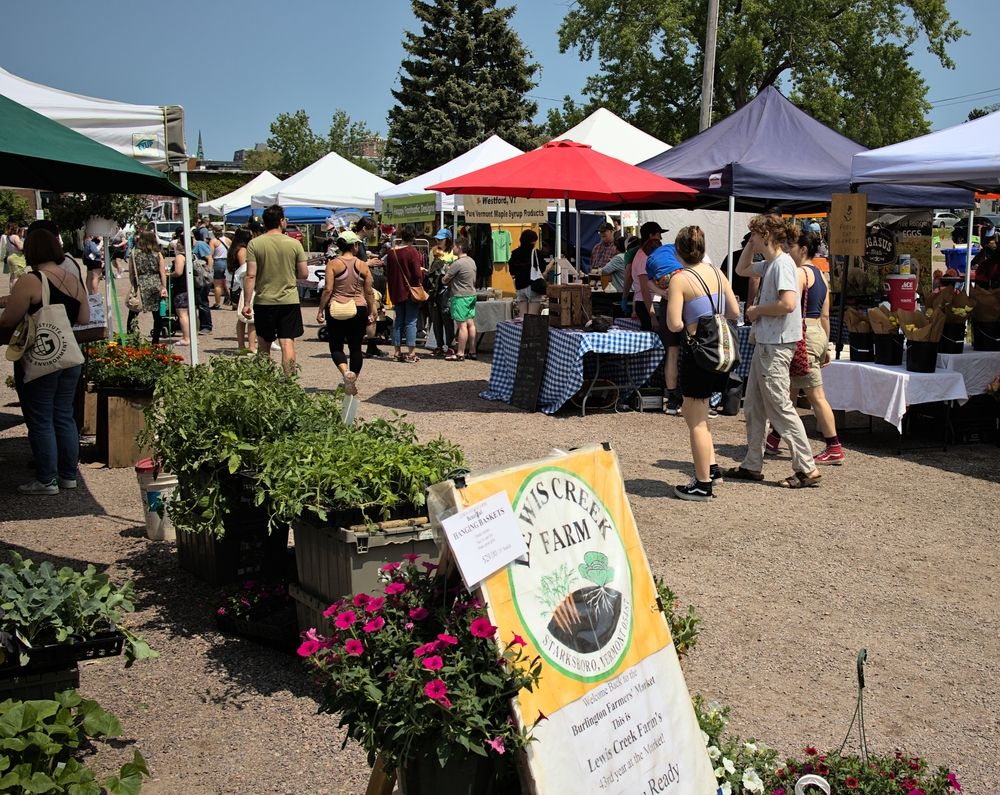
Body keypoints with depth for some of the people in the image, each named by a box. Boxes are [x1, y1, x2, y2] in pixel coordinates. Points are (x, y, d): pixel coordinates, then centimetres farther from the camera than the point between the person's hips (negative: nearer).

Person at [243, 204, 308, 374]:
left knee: (264, 345, 14)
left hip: (264, 302, 1)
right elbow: (304, 274, 0)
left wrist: (247, 303, -5)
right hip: (289, 301, 0)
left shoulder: (254, 244, -5)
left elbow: (250, 276, -8)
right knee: (287, 343, -1)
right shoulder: (294, 244, -3)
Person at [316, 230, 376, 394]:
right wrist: (372, 312, 14)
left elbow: (328, 290, -10)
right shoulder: (363, 266, 2)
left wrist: (320, 310, -3)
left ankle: (346, 372, -19)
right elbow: (369, 292, 4)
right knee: (355, 347, 11)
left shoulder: (333, 264, -5)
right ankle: (352, 382, 16)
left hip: (336, 310, -2)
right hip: (359, 309, 2)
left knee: (336, 346, 7)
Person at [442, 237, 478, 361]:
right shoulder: (472, 261, 11)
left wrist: (446, 273, 11)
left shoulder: (457, 263, -16)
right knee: (470, 323, 10)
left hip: (460, 296, -9)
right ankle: (472, 351, 14)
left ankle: (460, 353, -4)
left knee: (462, 325, -7)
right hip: (471, 295, 9)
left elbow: (444, 280, -12)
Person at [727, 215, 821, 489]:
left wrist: (757, 310, -13)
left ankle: (807, 469, -2)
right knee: (753, 407, 15)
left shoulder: (783, 263, -16)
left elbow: (788, 304, -28)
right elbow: (741, 270, 33)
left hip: (776, 346, -10)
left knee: (780, 408, -7)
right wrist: (751, 246, 16)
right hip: (765, 343, 10)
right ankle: (752, 465, 23)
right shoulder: (768, 264, 14)